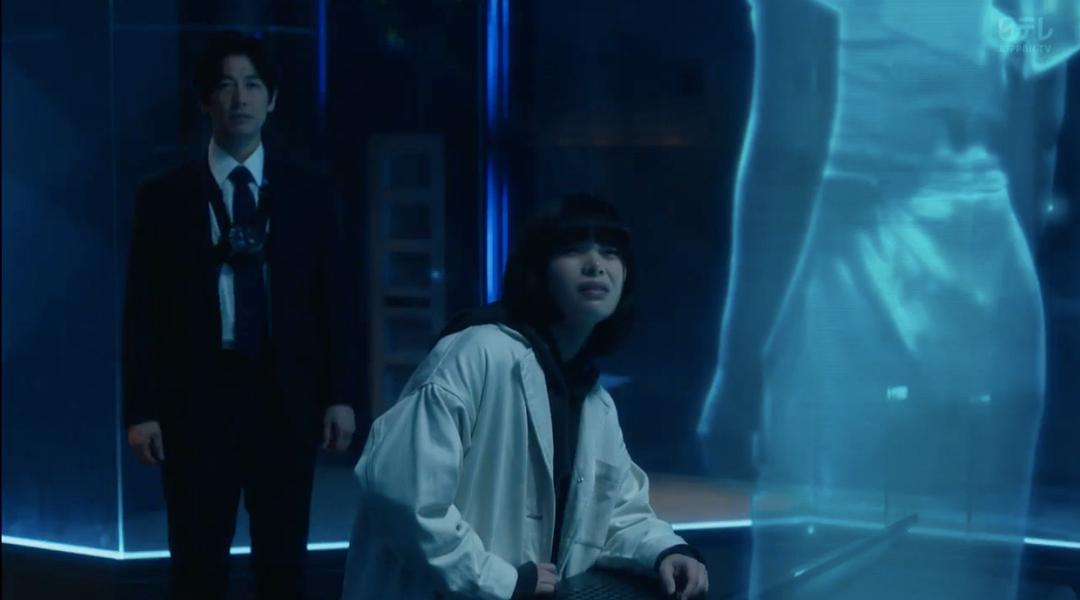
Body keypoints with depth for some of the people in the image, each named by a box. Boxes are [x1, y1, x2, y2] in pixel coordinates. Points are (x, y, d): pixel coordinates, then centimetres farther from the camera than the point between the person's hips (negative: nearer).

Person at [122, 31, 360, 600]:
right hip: (196, 397, -1)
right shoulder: (164, 195, 3)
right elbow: (143, 310, 0)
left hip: (286, 398, 2)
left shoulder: (308, 195, 8)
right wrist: (141, 410, -6)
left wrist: (341, 396, 0)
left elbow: (334, 301, 7)